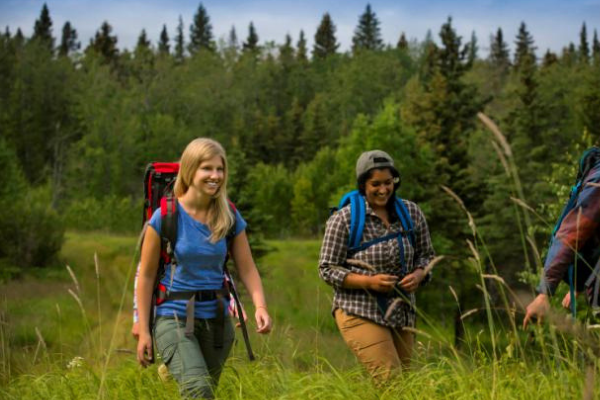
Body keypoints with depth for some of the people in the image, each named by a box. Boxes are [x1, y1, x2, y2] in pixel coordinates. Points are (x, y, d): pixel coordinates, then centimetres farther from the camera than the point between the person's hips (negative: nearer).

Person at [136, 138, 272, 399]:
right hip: (175, 317, -4)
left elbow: (247, 269, 2)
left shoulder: (230, 218, 2)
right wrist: (143, 330, -5)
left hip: (216, 319, 5)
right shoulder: (166, 217, -8)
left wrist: (260, 306, -17)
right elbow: (146, 275, -3)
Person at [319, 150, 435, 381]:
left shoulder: (411, 213, 3)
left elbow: (426, 255, 13)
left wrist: (418, 275, -10)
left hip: (402, 312, 6)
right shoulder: (344, 219, -11)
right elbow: (327, 269, -9)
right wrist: (369, 282, -22)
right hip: (361, 313, -6)